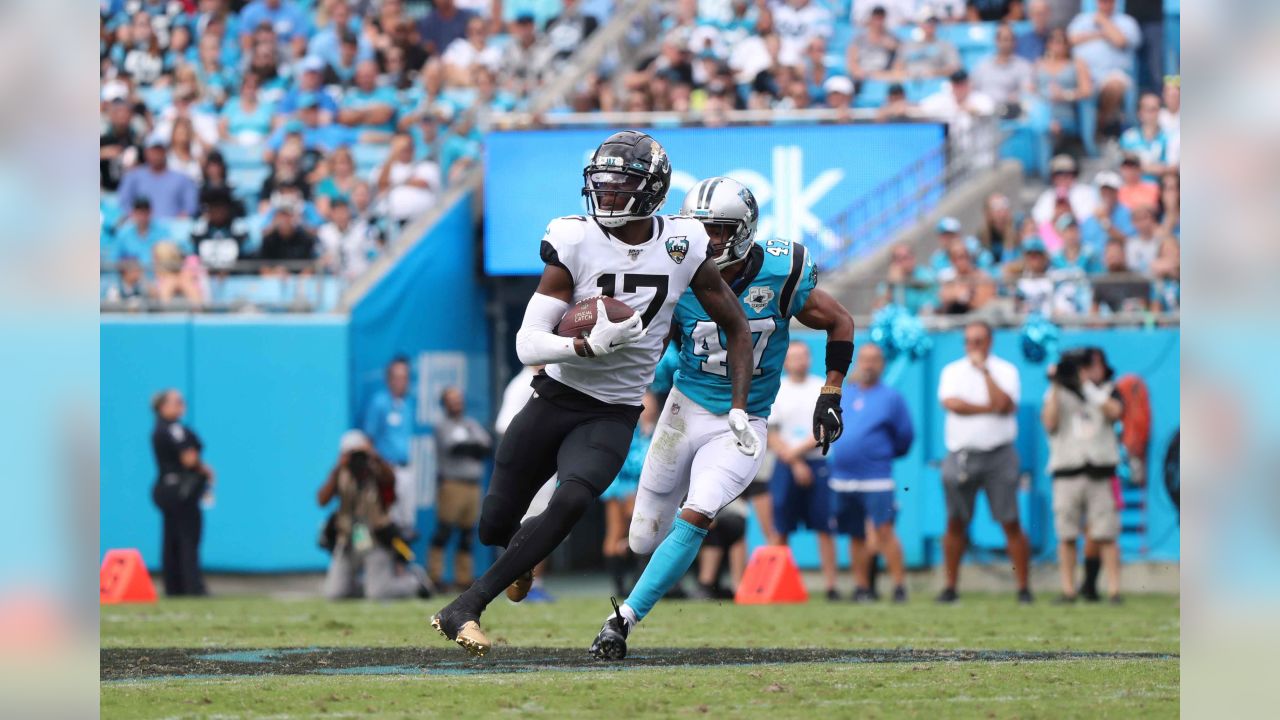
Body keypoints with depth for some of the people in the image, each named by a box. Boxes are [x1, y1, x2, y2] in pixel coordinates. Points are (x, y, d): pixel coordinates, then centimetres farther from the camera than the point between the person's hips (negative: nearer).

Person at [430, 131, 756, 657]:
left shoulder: (683, 247, -6)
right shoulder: (576, 244, -12)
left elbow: (736, 328, 8)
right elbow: (528, 345, -17)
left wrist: (739, 410, 0)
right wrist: (588, 345, -35)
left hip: (613, 415, 0)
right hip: (556, 398, 0)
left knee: (571, 502, -27)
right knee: (494, 526, 6)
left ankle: (466, 608, -22)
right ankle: (526, 549, 46)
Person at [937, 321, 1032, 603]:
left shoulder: (1005, 370, 4)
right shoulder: (952, 371, 11)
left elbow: (1004, 404, -13)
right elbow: (950, 403, -8)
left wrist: (984, 370, -11)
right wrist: (989, 408, -12)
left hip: (998, 455, -2)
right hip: (960, 456, 2)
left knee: (1011, 523, -5)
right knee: (955, 523, 3)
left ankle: (1023, 587, -2)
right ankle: (950, 586, 10)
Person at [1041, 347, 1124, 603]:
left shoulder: (1107, 391, 12)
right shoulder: (1058, 394, 12)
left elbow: (1114, 412, -8)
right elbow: (1050, 423, -3)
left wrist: (1087, 386, -9)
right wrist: (1055, 387, -5)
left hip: (1100, 472, -1)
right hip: (1067, 471, 1)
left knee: (1106, 536, -6)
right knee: (1066, 536, -1)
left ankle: (1115, 589, -8)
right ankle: (1068, 590, 3)